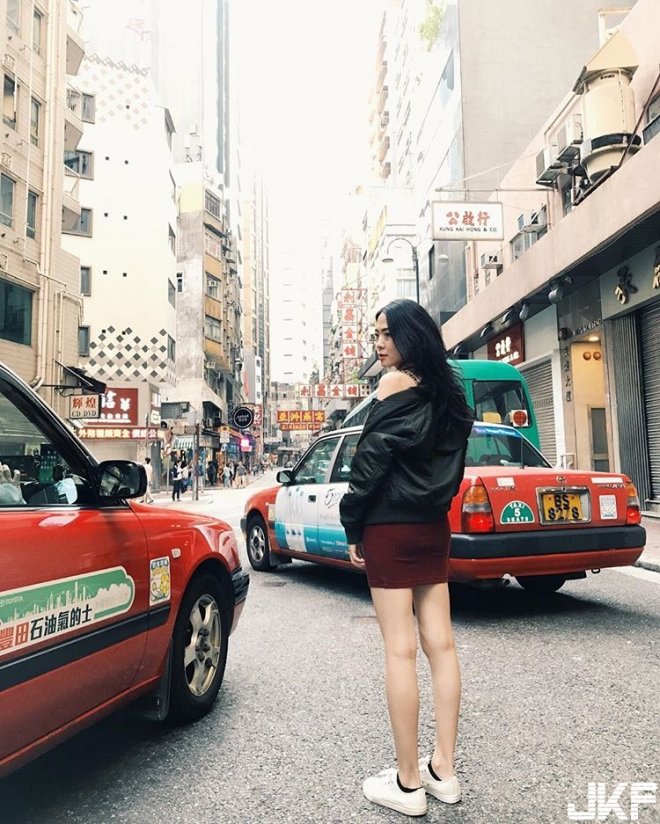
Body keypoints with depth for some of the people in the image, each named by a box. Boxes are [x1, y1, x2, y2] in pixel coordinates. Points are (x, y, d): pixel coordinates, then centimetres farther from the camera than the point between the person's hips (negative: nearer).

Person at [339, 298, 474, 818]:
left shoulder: (397, 382, -9)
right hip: (434, 526, 8)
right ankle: (444, 770, 20)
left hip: (390, 527, -7)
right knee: (440, 643, 9)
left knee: (400, 649, -1)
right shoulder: (447, 392, 13)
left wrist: (353, 527, -7)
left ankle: (408, 782, 10)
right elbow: (452, 462, 16)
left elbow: (371, 458, -14)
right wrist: (435, 505, 17)